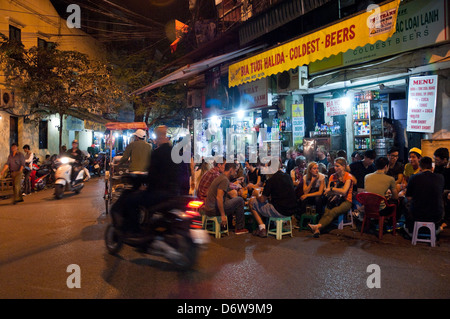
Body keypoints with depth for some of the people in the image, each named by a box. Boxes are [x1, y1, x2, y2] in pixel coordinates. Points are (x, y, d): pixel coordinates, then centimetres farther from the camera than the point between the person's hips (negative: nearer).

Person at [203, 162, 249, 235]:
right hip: (213, 210, -10)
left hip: (208, 208, 10)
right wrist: (223, 215, -23)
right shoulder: (225, 180, -15)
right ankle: (239, 228, 6)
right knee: (239, 200, -2)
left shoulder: (220, 177, 15)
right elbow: (219, 197, -26)